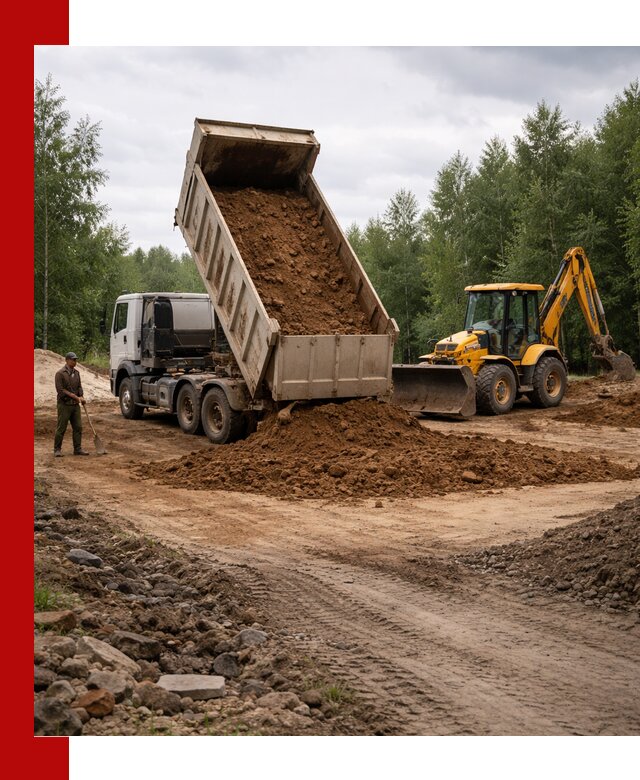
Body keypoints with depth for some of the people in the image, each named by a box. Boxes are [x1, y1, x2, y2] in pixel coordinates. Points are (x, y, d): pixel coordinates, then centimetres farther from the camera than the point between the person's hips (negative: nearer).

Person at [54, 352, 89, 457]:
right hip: (64, 405, -6)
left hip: (75, 405, 6)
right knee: (61, 428, 0)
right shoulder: (60, 373, -11)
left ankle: (78, 448, 13)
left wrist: (81, 397, -5)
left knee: (78, 427, 6)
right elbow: (61, 391, -15)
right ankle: (57, 449, 10)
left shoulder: (76, 372, 9)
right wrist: (75, 397, -16)